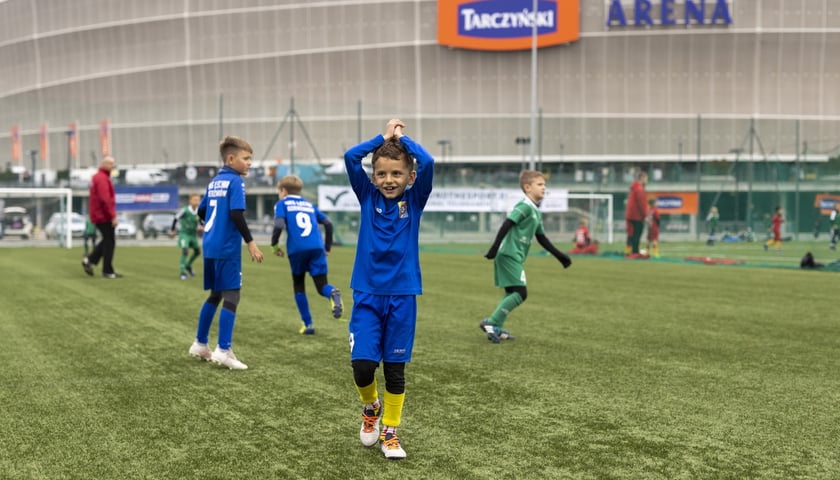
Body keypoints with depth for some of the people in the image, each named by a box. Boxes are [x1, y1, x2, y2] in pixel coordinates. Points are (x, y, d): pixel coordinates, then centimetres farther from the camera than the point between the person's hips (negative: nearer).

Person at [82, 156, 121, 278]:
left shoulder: (97, 177, 16)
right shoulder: (102, 178, -16)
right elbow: (105, 200, -23)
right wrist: (113, 216, -22)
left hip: (98, 215, 10)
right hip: (103, 216, -10)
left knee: (107, 240, 17)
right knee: (109, 242, -3)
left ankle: (90, 260, 12)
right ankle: (108, 271, 2)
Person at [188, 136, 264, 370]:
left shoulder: (214, 182, 15)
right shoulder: (235, 181, -10)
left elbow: (201, 211, 21)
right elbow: (237, 214, -20)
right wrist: (250, 242, -16)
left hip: (210, 246, 9)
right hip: (227, 248, -9)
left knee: (215, 295, 19)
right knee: (231, 296, -6)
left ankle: (200, 344, 27)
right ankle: (223, 350, -7)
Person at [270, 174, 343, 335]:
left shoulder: (282, 204, 13)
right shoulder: (309, 204, 26)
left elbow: (279, 225, -6)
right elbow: (328, 224, 17)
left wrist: (274, 245, 9)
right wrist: (327, 248, 24)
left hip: (297, 249, -3)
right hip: (317, 247, 3)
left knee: (298, 285, 17)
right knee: (322, 286, 4)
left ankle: (308, 324, 15)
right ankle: (333, 293, -33)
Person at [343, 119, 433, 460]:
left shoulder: (415, 200, 1)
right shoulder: (367, 196, 3)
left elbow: (428, 162, -15)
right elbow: (350, 157, -9)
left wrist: (401, 138, -2)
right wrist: (383, 137, -2)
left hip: (402, 295, 0)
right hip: (367, 294, 0)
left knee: (395, 368, 7)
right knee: (362, 364, -7)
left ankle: (390, 432, 22)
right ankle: (371, 407, 25)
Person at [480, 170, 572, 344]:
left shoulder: (537, 212, 18)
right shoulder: (524, 206, -12)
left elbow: (541, 238, 25)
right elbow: (506, 225, -21)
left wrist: (559, 256, 27)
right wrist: (495, 247, -28)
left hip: (514, 257, 10)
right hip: (509, 255, -10)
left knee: (512, 294, 13)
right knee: (520, 292, -13)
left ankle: (496, 328, 17)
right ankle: (491, 323, -11)